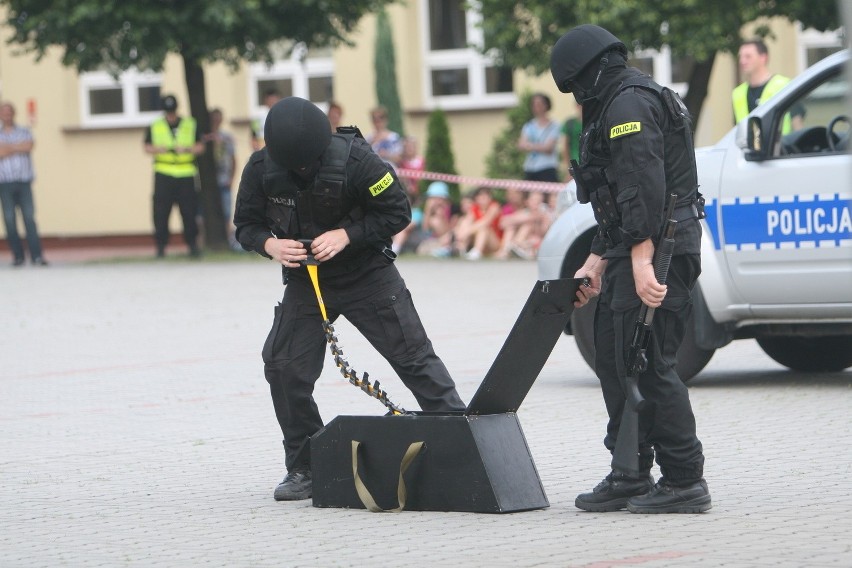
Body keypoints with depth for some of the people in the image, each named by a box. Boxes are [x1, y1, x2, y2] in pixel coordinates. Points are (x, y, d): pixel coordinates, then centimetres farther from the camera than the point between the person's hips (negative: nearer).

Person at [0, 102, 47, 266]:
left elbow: (29, 146, -6)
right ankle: (18, 255, 3)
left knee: (29, 217, -9)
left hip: (24, 182, 0)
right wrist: (18, 149, -4)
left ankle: (36, 256, -13)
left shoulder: (24, 132, 15)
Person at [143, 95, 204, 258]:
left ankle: (193, 244, 8)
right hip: (163, 174, 0)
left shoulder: (190, 125, 9)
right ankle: (160, 246, 1)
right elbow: (147, 147, 10)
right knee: (161, 212, -4)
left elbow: (200, 146, 8)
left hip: (186, 174, 0)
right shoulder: (155, 126, 10)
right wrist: (158, 149, -11)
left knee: (189, 211, -1)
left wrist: (187, 149, -11)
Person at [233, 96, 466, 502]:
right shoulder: (261, 168, -14)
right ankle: (304, 468, 7)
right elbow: (246, 224, -2)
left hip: (367, 274, -3)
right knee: (284, 368, -6)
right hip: (304, 281, 3)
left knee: (413, 355, -2)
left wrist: (347, 235, -26)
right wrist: (270, 244, -24)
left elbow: (397, 211, -14)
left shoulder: (354, 160, -22)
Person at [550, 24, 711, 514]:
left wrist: (641, 259, -28)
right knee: (614, 360, 14)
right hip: (634, 255, 11)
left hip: (654, 252, -11)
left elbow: (645, 187, -23)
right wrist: (596, 263, 27)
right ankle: (631, 475, 20)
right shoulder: (619, 106, 25)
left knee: (649, 366, -10)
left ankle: (685, 482, -8)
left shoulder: (628, 104, -11)